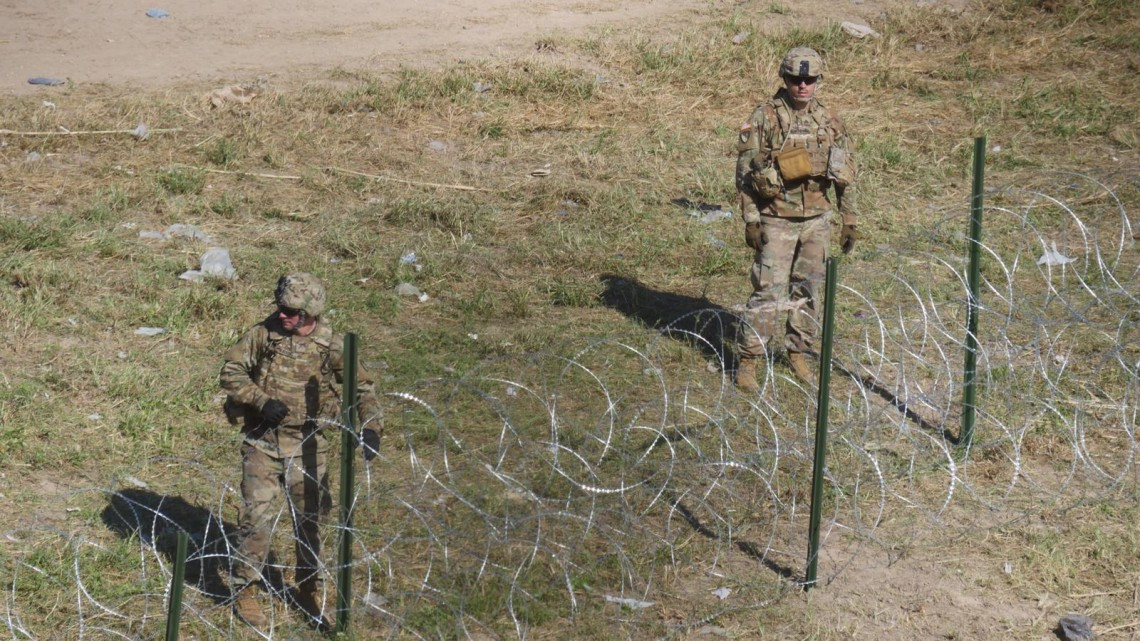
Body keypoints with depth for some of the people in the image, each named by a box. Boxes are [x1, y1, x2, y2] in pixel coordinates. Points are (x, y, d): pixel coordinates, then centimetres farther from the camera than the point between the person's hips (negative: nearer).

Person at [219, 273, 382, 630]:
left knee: (310, 519, 8)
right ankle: (245, 591, 12)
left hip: (306, 446, 1)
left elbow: (362, 388, -3)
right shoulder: (263, 334, -6)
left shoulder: (330, 346, -6)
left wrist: (370, 426, -19)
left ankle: (311, 591, 25)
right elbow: (230, 372, -3)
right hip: (262, 442, -1)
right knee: (259, 516, -4)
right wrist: (261, 400, -17)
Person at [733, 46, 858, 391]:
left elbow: (845, 172, 11)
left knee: (807, 288, 11)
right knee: (769, 291, -7)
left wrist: (849, 220, 9)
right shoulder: (766, 118, -8)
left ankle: (798, 351, 25)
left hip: (817, 220, 4)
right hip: (777, 220, -4)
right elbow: (745, 171, -7)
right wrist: (750, 220, -12)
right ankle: (748, 360, 0)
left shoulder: (829, 120, 5)